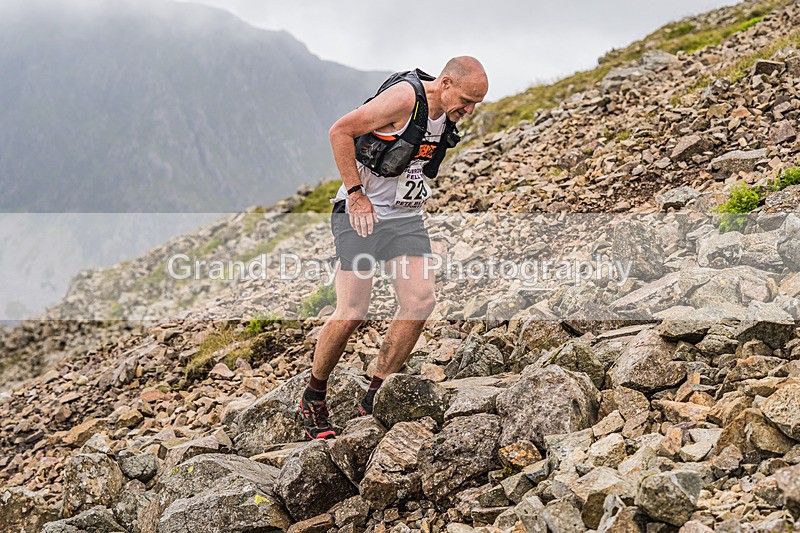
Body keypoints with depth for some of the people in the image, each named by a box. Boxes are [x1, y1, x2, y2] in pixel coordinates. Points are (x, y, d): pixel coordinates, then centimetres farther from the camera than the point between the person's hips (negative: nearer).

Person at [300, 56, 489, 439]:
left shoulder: (446, 114, 6)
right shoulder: (405, 97, -19)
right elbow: (340, 132, -17)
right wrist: (356, 194, -18)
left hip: (406, 217, 7)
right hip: (361, 213, -7)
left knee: (420, 302, -9)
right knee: (351, 314, -9)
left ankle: (375, 398, 3)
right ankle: (313, 399, 13)